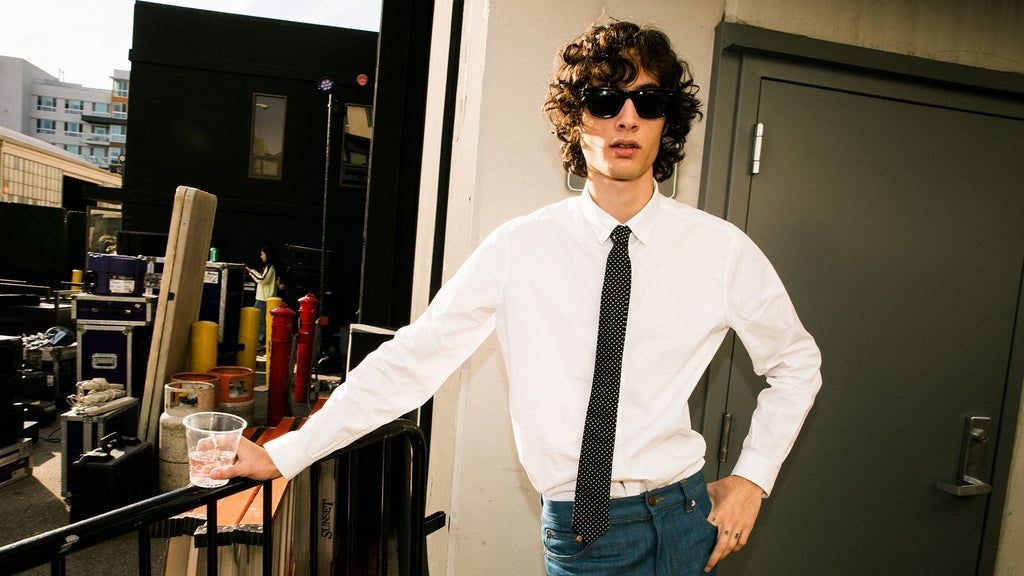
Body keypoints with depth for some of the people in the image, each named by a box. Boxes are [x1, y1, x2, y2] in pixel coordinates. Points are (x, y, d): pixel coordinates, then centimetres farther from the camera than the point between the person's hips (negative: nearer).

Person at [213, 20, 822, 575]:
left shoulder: (721, 249, -8)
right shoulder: (519, 248, -10)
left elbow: (797, 363, 8)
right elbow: (412, 358, -9)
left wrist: (753, 477, 0)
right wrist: (286, 454, -8)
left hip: (681, 523, 1)